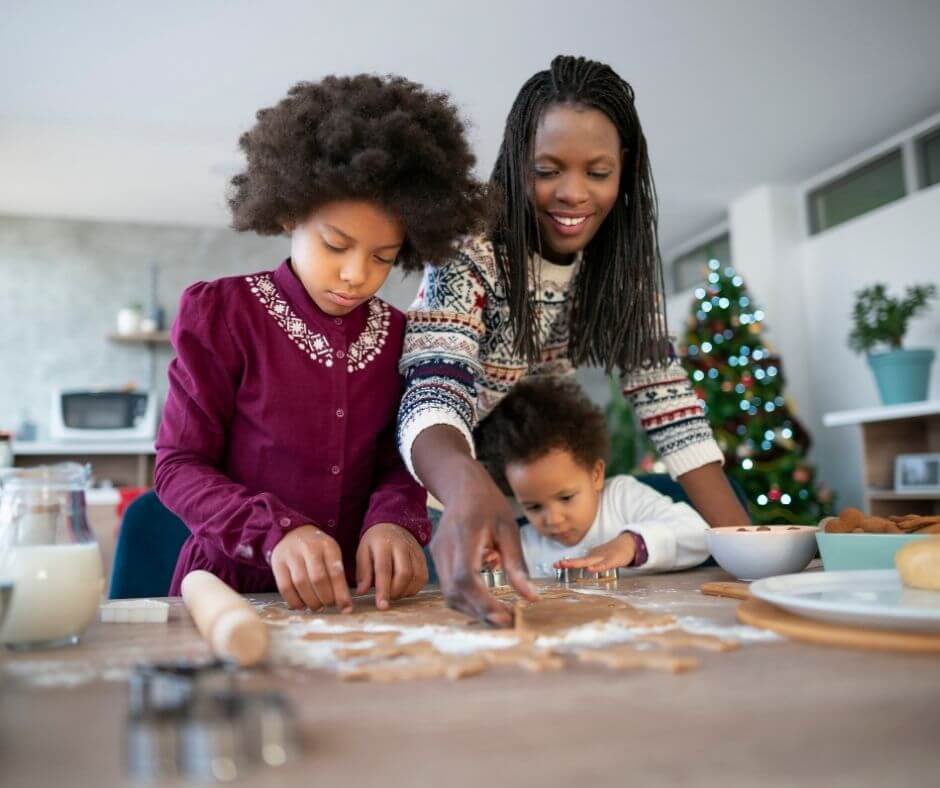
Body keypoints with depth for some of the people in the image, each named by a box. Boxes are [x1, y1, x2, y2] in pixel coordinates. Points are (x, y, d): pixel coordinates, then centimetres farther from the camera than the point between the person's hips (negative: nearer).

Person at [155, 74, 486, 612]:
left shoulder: (397, 336, 7)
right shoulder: (220, 311, -3)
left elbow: (396, 464, 7)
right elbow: (178, 466, -5)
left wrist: (394, 522, -16)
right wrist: (277, 532, -22)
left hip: (357, 597, 4)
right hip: (234, 588, -4)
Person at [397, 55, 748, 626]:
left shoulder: (624, 264, -8)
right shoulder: (469, 253, -23)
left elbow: (667, 400, -10)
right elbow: (433, 400, -36)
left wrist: (746, 543, -22)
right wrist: (468, 487, -59)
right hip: (453, 501, -4)